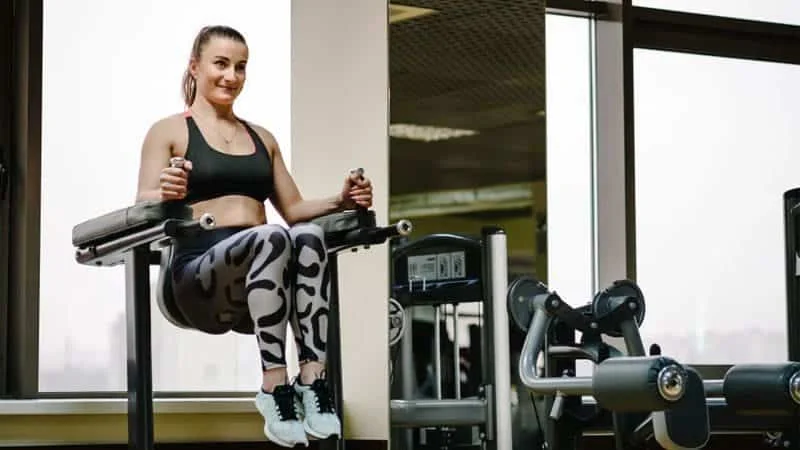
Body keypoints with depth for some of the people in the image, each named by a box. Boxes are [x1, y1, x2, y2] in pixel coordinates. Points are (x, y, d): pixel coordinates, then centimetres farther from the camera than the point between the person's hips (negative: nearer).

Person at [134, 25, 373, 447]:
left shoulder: (262, 137, 25)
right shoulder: (169, 131, 10)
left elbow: (293, 209, 25)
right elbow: (143, 208, -4)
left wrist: (340, 200, 5)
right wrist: (167, 194, -28)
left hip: (259, 280, 4)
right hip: (201, 276, -4)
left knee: (309, 234, -32)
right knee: (272, 237, -38)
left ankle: (313, 382, -39)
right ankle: (275, 388, -40)